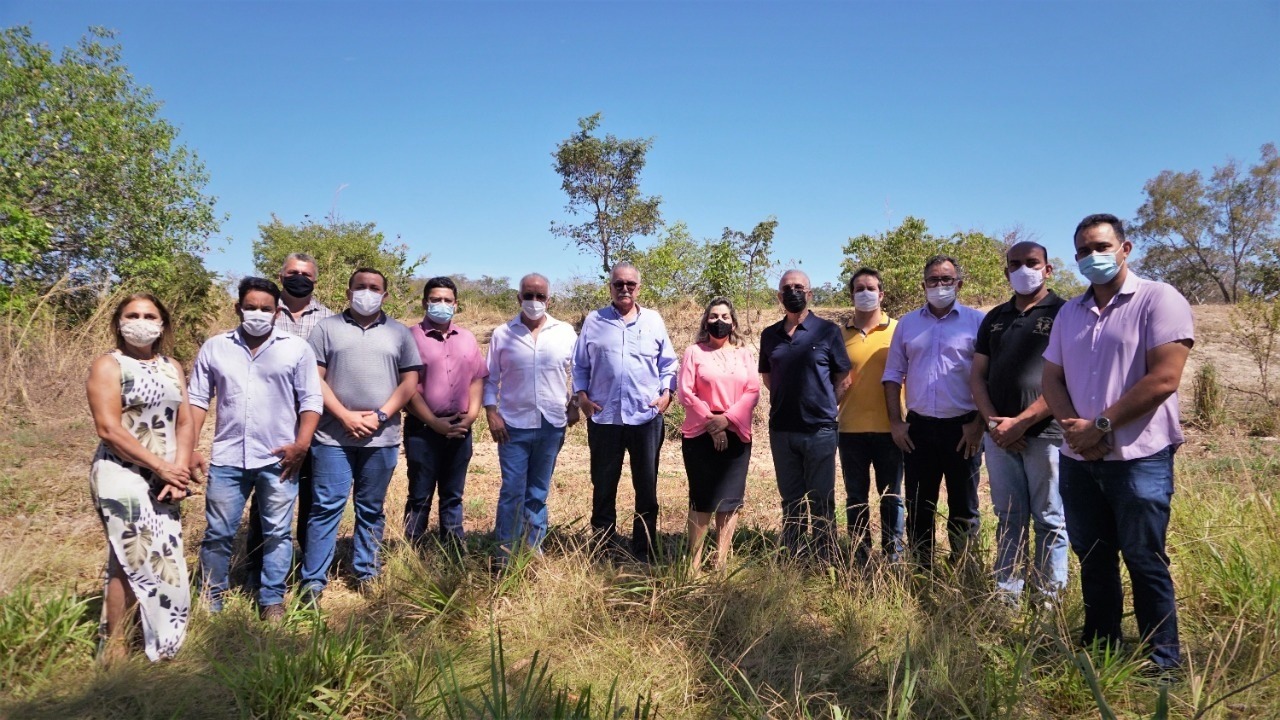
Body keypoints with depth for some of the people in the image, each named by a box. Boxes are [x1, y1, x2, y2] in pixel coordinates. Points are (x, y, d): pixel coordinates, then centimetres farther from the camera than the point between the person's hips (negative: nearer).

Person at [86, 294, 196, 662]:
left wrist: (179, 470, -8)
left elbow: (185, 424, 8)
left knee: (164, 559, 8)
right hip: (122, 476, -6)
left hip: (164, 480, 6)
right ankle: (113, 649, 6)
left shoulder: (171, 368, 13)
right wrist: (162, 467, -16)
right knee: (134, 560, -8)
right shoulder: (108, 366, -5)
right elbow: (109, 429, -15)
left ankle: (157, 643, 20)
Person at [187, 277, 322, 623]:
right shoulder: (215, 347, 6)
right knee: (218, 532, 9)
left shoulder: (297, 348, 0)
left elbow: (311, 399, -1)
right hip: (227, 458, 2)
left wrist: (302, 444, -11)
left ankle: (272, 600, 20)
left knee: (277, 533, 7)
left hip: (279, 459, -1)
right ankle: (211, 598, 26)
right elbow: (197, 399, 7)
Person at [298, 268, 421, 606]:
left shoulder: (399, 333, 10)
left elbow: (410, 380, 4)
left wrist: (380, 416, -8)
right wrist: (345, 416, -10)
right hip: (333, 436, -2)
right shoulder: (327, 328, 6)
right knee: (326, 506, -2)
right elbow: (314, 378, -1)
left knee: (371, 509, 10)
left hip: (381, 438, 2)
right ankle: (313, 582, 5)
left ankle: (366, 574, 21)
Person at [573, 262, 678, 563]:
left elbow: (668, 363, 11)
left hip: (646, 416, 0)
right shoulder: (594, 321, 5)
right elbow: (580, 364, 10)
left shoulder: (654, 320, 7)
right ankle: (602, 548, 22)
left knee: (647, 487, 7)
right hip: (604, 417, 0)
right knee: (603, 486, 9)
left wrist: (666, 392, -2)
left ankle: (644, 553, 18)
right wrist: (582, 395, -2)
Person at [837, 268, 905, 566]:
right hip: (851, 429, 1)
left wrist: (904, 420, -4)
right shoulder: (840, 333, 5)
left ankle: (894, 556, 18)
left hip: (889, 428, -1)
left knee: (891, 497, 8)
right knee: (856, 497, 9)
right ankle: (860, 557, 19)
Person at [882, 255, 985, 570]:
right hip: (918, 428, 3)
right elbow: (893, 375, 9)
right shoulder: (907, 323, 8)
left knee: (963, 506, 8)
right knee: (918, 506, 10)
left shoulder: (977, 322, -1)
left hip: (962, 427, -2)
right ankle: (920, 572, 22)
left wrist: (979, 423, -9)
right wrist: (895, 421, 2)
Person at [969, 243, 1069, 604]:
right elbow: (977, 376, 12)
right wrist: (992, 421, -4)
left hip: (1045, 433, -5)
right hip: (999, 434, 5)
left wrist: (1021, 422, -14)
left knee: (1050, 521, 4)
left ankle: (1050, 598, 15)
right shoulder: (994, 318, 14)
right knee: (1008, 519, 11)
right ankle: (1006, 595, 18)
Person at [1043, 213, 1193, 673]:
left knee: (1145, 561, 2)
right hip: (1078, 460, 6)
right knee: (1093, 559, 14)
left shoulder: (1159, 300, -7)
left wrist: (1101, 425, -15)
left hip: (1139, 458, -6)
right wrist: (1073, 427, -7)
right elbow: (1052, 379, 11)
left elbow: (1163, 379, -16)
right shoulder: (1069, 313, 13)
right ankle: (1098, 649, 27)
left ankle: (1164, 663, 17)